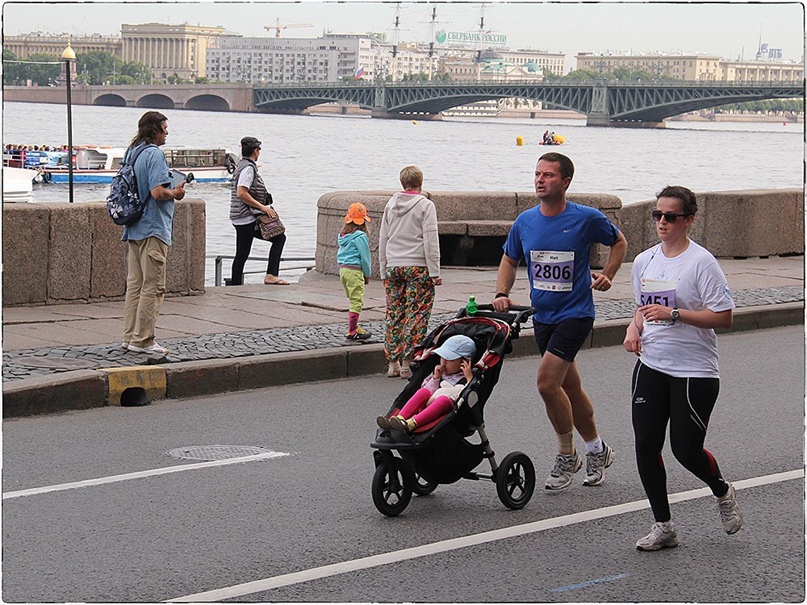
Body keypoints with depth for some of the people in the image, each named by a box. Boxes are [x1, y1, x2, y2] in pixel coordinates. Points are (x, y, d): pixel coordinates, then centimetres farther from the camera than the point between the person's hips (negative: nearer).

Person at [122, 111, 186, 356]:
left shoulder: (132, 152, 14)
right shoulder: (154, 154, -14)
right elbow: (158, 192, -24)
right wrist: (175, 193, -4)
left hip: (133, 229, 9)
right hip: (153, 228, -9)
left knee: (134, 285, 12)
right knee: (153, 287, -5)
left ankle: (130, 336, 15)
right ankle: (142, 340, -4)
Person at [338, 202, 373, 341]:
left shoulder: (343, 235, 10)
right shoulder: (360, 237, -13)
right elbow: (365, 257, -11)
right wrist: (367, 275, 2)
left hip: (342, 269, 8)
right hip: (355, 270, -8)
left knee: (354, 300, 17)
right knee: (356, 301, -3)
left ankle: (354, 328, 22)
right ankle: (352, 332, -4)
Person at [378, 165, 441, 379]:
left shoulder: (390, 205, 10)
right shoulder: (425, 205, -5)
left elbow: (382, 239, 15)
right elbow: (430, 240, -9)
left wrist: (383, 271, 21)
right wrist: (434, 272, -7)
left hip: (393, 267, 5)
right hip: (417, 267, -5)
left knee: (393, 313, 9)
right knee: (416, 314, -2)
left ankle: (392, 363, 11)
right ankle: (407, 363, -6)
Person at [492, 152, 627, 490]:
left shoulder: (587, 218, -10)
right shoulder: (525, 222, 2)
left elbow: (619, 242, 9)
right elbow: (510, 260, 15)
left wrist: (606, 276, -4)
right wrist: (502, 294, -1)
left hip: (575, 313, -5)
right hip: (542, 316, 5)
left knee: (547, 382, -17)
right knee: (570, 389, 14)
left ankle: (567, 456, 1)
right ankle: (597, 451, 33)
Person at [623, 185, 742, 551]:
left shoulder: (701, 262, -11)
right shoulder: (644, 261, 9)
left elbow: (723, 317, -14)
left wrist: (674, 314, -21)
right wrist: (634, 328, 2)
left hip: (695, 370, -6)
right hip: (651, 366, 6)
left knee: (686, 450, -5)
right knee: (646, 445, -2)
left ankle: (723, 493, 28)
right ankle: (663, 527, 11)